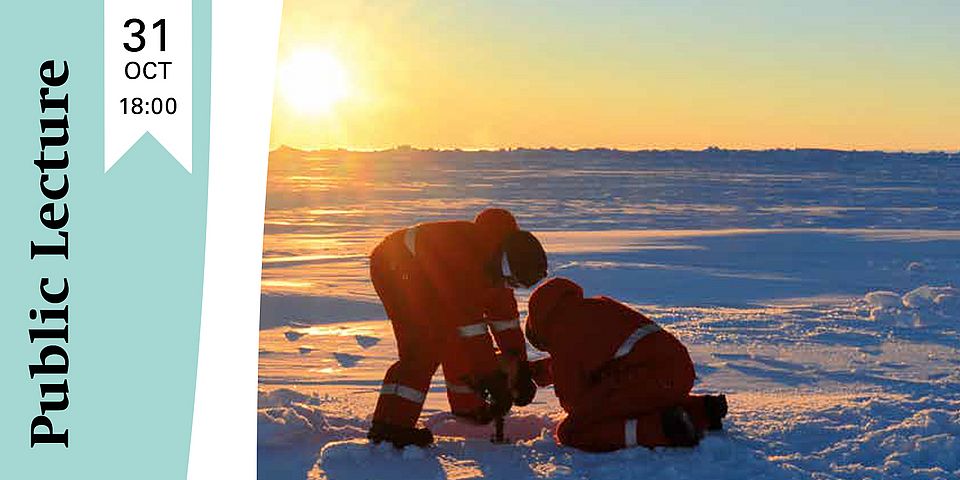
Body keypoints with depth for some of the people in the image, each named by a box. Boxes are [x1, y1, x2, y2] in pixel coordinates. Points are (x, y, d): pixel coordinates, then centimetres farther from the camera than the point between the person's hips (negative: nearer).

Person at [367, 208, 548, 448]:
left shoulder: (496, 260, -5)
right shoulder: (465, 255, -35)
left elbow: (505, 312, 3)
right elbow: (468, 320, -36)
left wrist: (519, 366, 0)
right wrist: (490, 375, -33)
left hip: (425, 277, 10)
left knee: (455, 341, 12)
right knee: (425, 347, -19)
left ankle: (467, 408, 31)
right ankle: (390, 426, -22)